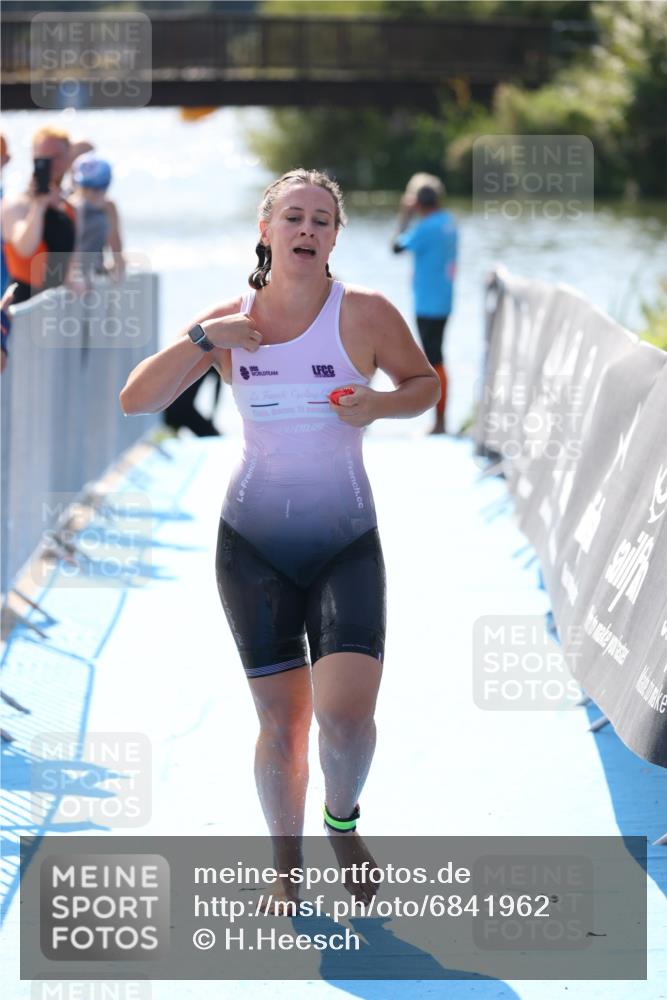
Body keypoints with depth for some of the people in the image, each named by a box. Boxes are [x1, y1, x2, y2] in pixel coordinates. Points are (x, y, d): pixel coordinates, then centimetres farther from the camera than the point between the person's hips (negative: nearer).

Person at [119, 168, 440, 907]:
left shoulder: (364, 314, -6)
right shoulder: (228, 323, 0)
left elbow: (424, 383, 8)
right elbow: (135, 401, -2)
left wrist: (379, 406, -13)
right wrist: (200, 340, -16)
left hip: (347, 542, -1)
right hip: (254, 543, 1)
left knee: (346, 713, -17)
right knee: (281, 721, 1)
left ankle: (342, 818, 16)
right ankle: (286, 868, 22)